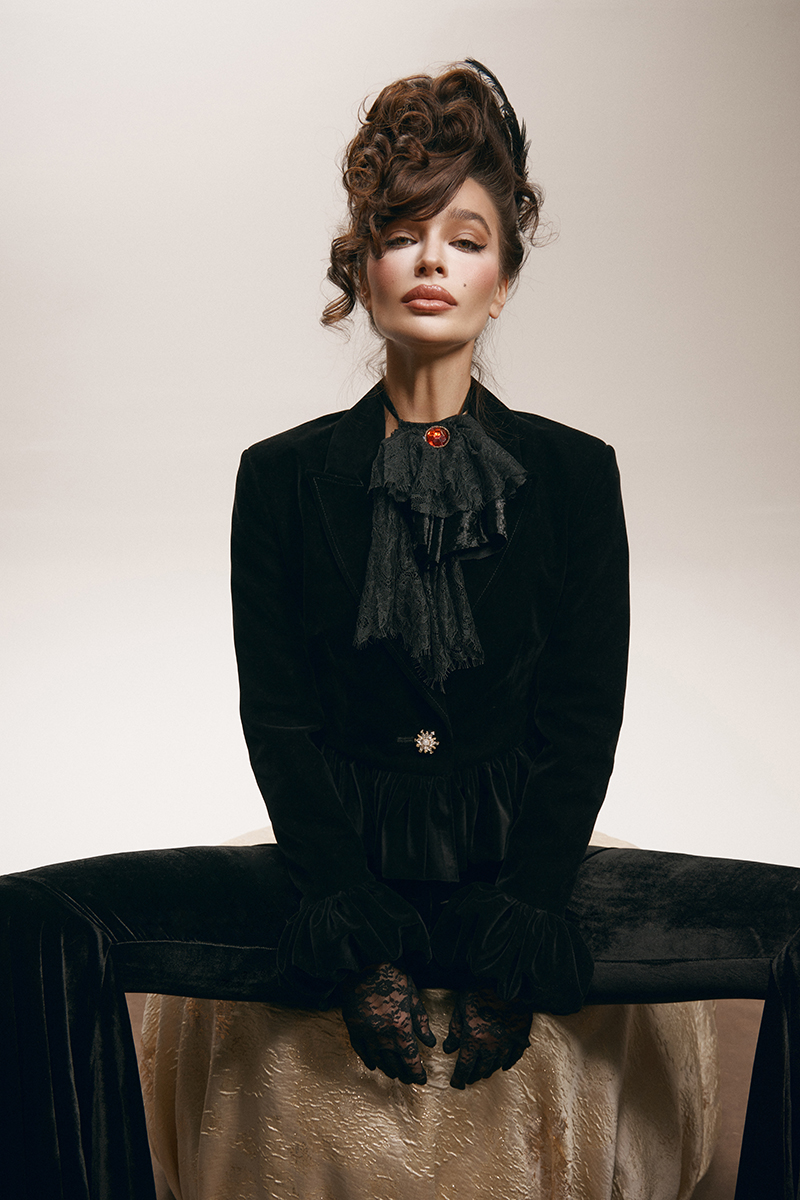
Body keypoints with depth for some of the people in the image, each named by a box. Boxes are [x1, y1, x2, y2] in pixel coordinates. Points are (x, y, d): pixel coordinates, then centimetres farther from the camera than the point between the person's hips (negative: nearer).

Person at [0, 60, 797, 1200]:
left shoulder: (574, 474, 7)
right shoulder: (284, 477, 6)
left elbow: (584, 721, 0)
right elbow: (279, 719, 0)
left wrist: (521, 947, -15)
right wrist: (356, 939, -15)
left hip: (528, 866, 1)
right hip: (342, 871, 0)